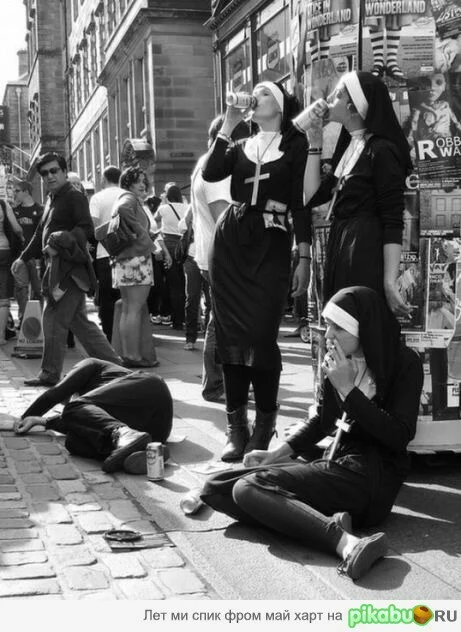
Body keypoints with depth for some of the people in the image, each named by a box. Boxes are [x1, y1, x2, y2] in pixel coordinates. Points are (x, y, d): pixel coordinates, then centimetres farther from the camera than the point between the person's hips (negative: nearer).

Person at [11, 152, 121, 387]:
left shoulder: (74, 197, -8)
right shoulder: (51, 200, 19)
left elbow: (86, 229, -20)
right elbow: (41, 234, 27)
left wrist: (60, 244, -28)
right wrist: (23, 257, 26)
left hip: (69, 267, -9)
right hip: (56, 268, 9)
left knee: (53, 320, -6)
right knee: (78, 321, 12)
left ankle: (50, 374, 4)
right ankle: (112, 364, 16)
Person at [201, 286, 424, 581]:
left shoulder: (405, 363, -8)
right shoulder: (342, 359, 9)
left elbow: (399, 436, -16)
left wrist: (348, 389, -17)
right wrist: (279, 453, 8)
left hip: (374, 474, -8)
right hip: (337, 461, 8)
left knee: (248, 488, -23)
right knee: (217, 488, -5)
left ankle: (342, 540, -38)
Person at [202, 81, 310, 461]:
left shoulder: (295, 144, 7)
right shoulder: (240, 147, 18)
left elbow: (301, 202, 0)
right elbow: (210, 174, -2)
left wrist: (305, 259, -6)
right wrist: (228, 126, 1)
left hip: (272, 245, -4)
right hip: (230, 242, 4)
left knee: (262, 336, -9)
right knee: (232, 335, 1)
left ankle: (264, 429, 3)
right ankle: (236, 427, 6)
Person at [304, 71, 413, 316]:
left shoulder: (381, 150, -11)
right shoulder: (349, 147, 15)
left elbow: (393, 223, -16)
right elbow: (313, 196, 15)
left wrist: (390, 283, -22)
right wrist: (315, 146, 12)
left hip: (367, 251, -8)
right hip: (339, 249, 9)